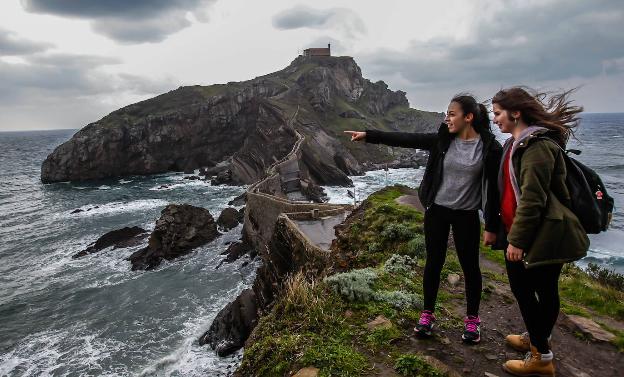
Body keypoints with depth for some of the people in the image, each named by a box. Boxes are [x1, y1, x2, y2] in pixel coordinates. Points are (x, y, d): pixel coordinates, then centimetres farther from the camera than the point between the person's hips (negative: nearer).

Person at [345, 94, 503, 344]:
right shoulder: (442, 140, -4)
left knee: (470, 266, 9)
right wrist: (368, 135, -11)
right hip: (437, 211, 2)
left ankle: (472, 319, 29)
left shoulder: (490, 148, -11)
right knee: (434, 262, 10)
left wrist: (492, 226, -7)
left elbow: (494, 189, -8)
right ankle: (428, 314, 27)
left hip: (466, 215, -2)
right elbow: (404, 139, -7)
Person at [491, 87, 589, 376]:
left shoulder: (537, 145, -18)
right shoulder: (517, 143, 13)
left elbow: (532, 198, -22)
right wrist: (509, 232, 19)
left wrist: (517, 239, -19)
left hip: (541, 234, -9)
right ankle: (535, 337, 38)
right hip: (519, 232, 10)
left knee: (544, 291, 2)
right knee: (520, 286, 19)